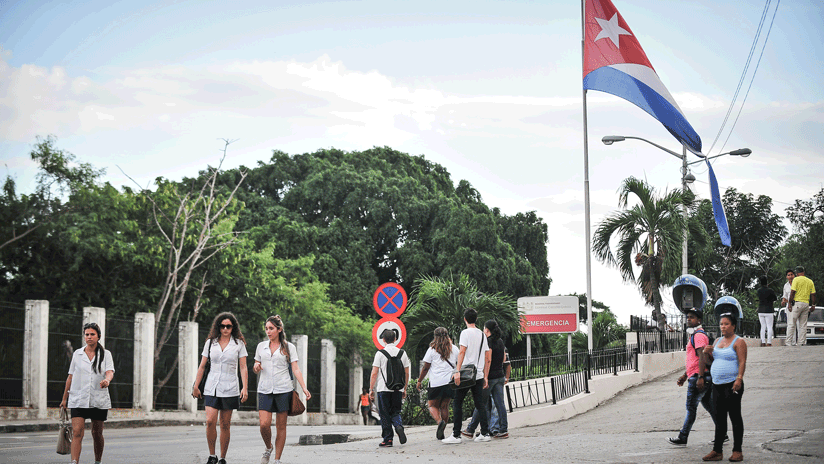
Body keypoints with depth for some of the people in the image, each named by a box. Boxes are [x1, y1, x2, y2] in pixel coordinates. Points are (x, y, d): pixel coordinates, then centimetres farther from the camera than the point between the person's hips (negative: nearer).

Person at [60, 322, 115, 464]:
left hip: (99, 400, 0)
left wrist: (107, 380, -35)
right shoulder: (77, 354, 9)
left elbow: (110, 372, -10)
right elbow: (70, 377, 14)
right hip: (78, 399, 0)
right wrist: (64, 398, 15)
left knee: (97, 434, 7)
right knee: (77, 432, -14)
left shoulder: (106, 354, 4)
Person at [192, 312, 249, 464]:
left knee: (225, 425, 0)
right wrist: (196, 386, 10)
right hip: (211, 388, 1)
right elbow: (202, 366, 13)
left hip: (230, 389, -1)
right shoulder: (210, 343, 9)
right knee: (210, 421, -13)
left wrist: (245, 388, -10)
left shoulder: (239, 343, 4)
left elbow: (243, 368, 1)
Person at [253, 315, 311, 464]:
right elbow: (256, 369, 21)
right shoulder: (261, 346, 13)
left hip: (284, 390, -2)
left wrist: (304, 388, -11)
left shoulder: (289, 347, 5)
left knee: (281, 426, -1)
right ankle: (268, 447, 17)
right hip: (265, 390, 2)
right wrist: (255, 367, -4)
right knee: (264, 424, -12)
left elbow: (295, 369, 1)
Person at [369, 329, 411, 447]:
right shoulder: (402, 353, 7)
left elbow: (374, 373, -6)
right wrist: (404, 389, 18)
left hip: (383, 389, -3)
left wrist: (371, 389, 0)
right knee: (395, 412, 13)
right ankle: (399, 426, -18)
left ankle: (388, 439, 2)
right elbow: (406, 373, 9)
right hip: (398, 389, 3)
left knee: (385, 415, 4)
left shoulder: (380, 353, -4)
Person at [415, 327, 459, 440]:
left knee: (432, 405, 7)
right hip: (450, 382, 3)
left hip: (436, 383, -3)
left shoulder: (432, 349, -2)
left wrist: (419, 381, 7)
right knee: (444, 406, 9)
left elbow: (425, 367, -1)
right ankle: (441, 433, 8)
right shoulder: (454, 349, 7)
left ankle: (440, 421, -22)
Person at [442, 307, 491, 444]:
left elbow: (462, 352, -17)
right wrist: (485, 376, 19)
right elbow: (488, 358, 15)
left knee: (457, 404, -2)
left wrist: (457, 371, -22)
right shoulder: (482, 334, 15)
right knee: (480, 404, 10)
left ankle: (456, 435, -5)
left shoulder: (466, 333, -5)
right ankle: (485, 433, 8)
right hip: (479, 375, 6)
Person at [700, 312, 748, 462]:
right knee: (719, 418, 7)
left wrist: (739, 379, -24)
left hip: (732, 385, -7)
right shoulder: (718, 341, 18)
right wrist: (706, 352, 3)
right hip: (717, 385, 7)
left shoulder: (738, 342, -4)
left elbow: (742, 362, -12)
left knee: (735, 417, -3)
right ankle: (717, 451, 9)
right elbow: (709, 360, 24)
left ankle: (737, 451, 1)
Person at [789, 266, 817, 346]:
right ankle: (802, 342, 5)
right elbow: (813, 294, 10)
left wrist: (790, 303, -6)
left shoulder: (796, 279, -4)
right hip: (806, 304, 5)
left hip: (797, 303, -5)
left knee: (791, 324, -5)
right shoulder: (810, 281, 12)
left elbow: (793, 292, -11)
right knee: (803, 325, 9)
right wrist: (813, 305, 15)